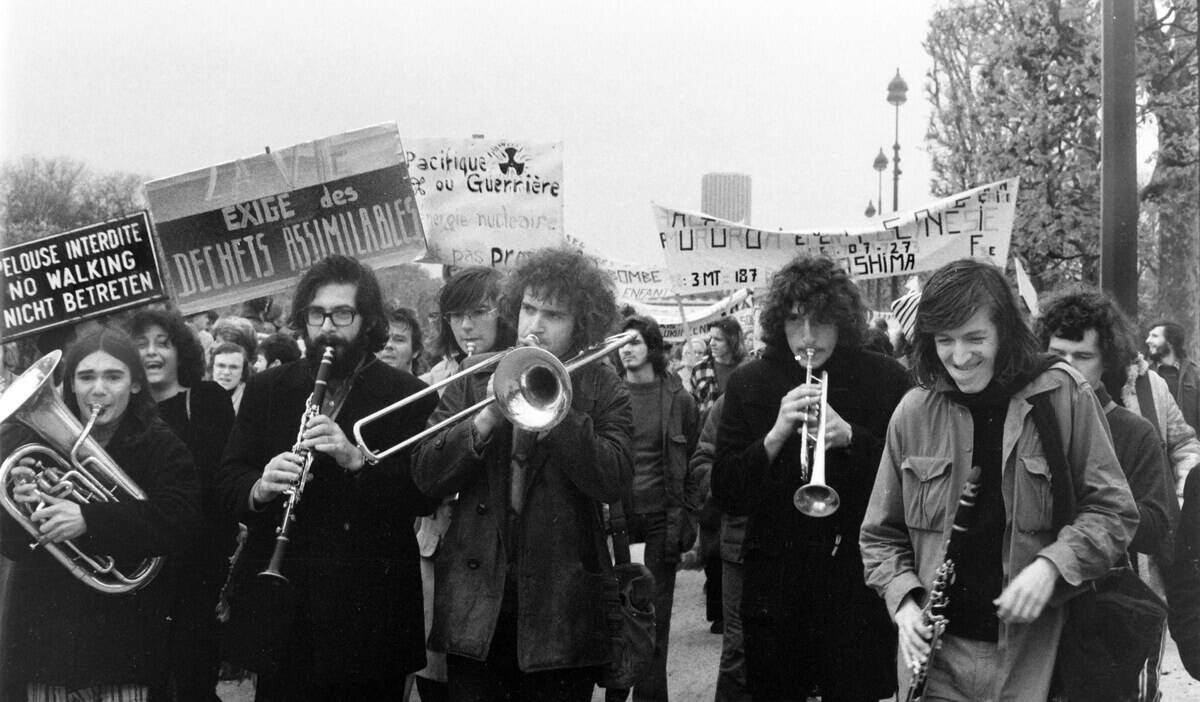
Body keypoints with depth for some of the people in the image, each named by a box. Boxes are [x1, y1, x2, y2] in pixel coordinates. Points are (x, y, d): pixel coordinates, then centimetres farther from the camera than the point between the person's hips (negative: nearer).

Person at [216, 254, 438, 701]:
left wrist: (356, 459, -23)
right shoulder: (267, 389, 10)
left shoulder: (408, 396, 0)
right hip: (280, 604, 2)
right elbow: (230, 479, 5)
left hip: (371, 612, -2)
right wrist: (260, 489, -17)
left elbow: (426, 494, -9)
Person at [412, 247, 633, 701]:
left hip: (561, 610, -1)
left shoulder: (602, 389, 2)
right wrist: (486, 420, -15)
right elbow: (427, 477, -1)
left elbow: (613, 482, -14)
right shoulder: (476, 376, 7)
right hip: (476, 604, 2)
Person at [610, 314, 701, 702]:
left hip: (662, 518, -1)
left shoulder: (677, 398, 1)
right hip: (615, 512, 1)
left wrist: (688, 513, -1)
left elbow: (695, 460, 6)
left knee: (657, 613, 2)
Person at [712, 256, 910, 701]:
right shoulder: (749, 384, 3)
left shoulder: (884, 379, -1)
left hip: (858, 581, -1)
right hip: (775, 584, 1)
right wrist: (776, 434, -17)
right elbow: (726, 496, -2)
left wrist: (849, 437, -19)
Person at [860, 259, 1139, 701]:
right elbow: (881, 534, 10)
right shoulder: (914, 412, 2)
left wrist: (1051, 565, -18)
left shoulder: (1063, 397, -5)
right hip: (935, 654, 2)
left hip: (1035, 659, -2)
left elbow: (1113, 511, -3)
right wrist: (904, 599, -7)